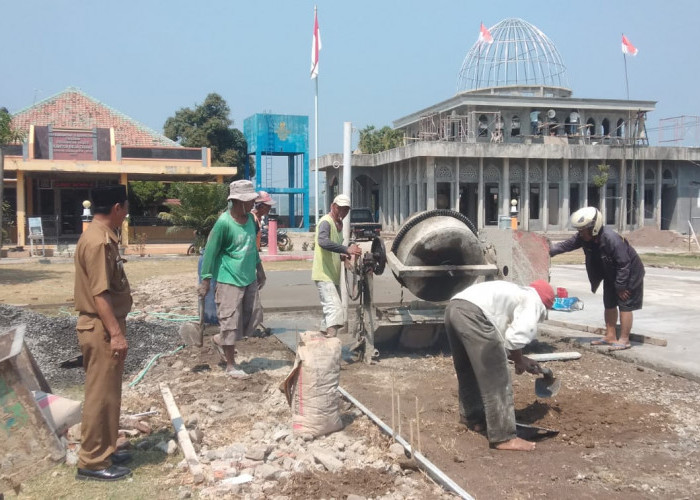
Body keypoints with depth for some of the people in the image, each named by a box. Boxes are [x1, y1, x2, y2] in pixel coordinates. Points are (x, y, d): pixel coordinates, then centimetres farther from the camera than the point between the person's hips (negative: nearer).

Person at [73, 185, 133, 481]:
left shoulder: (102, 237, 12)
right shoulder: (98, 241, -20)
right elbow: (99, 294, -23)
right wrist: (116, 333, -22)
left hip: (105, 327, 10)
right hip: (101, 330, -10)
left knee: (108, 394, 18)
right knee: (100, 395, -1)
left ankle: (104, 450, 29)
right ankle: (92, 461, 9)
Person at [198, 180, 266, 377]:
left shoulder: (250, 218, 3)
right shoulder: (224, 222, -18)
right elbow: (211, 251, -13)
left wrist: (259, 269, 22)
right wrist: (206, 280, -13)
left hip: (249, 279, 7)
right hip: (229, 280, -7)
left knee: (248, 322, 13)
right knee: (230, 322, 0)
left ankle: (219, 340, 38)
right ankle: (231, 365, 14)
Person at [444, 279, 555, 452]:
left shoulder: (517, 293, 35)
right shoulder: (534, 301, 11)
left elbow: (503, 337, 34)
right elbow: (517, 338, -3)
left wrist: (522, 360, 38)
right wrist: (520, 361, 16)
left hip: (453, 307, 10)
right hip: (473, 314, -10)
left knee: (469, 372, 28)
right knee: (496, 380, 0)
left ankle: (471, 417, 45)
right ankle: (504, 437, 4)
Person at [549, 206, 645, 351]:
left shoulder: (612, 239, -35)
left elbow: (624, 264, -30)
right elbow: (567, 244, -1)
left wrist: (620, 286, -24)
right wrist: (550, 250, -13)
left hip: (630, 273, -9)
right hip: (611, 274, 9)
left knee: (625, 305, -5)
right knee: (609, 304, 12)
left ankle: (624, 340, 0)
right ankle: (610, 337, 20)